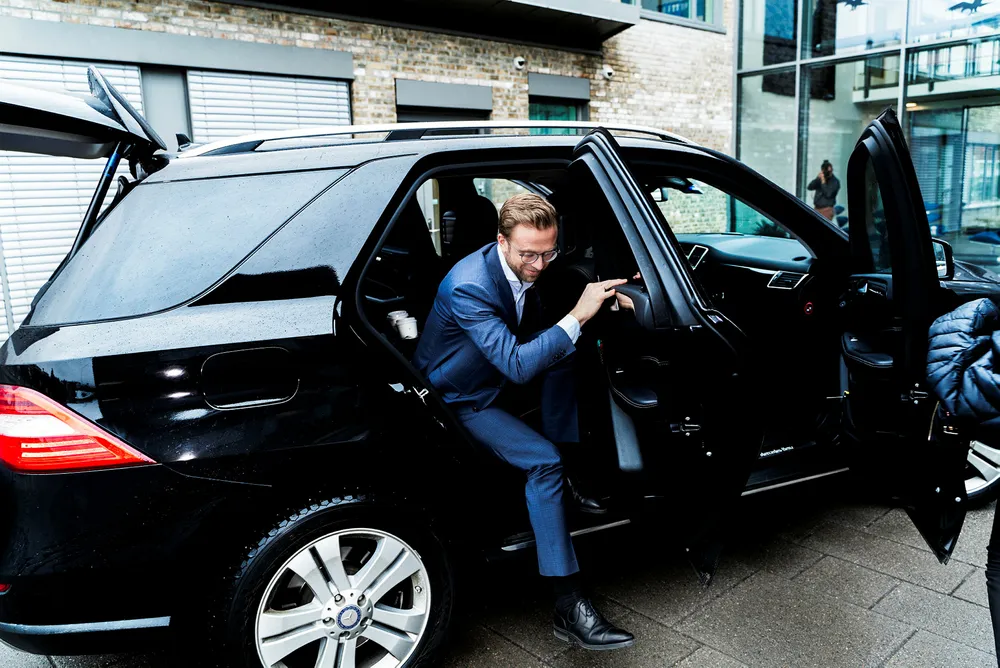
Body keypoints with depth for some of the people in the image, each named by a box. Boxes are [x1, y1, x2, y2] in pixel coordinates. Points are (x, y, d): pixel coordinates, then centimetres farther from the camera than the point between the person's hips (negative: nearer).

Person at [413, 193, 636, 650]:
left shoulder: (523, 267, -8)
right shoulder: (468, 286, -33)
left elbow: (535, 325, 8)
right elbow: (517, 365, -39)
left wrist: (601, 298, -8)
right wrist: (577, 316, -38)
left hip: (498, 372, 8)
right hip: (459, 400, -8)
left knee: (562, 353, -10)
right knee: (543, 461, -24)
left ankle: (568, 469, -1)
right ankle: (569, 608, -19)